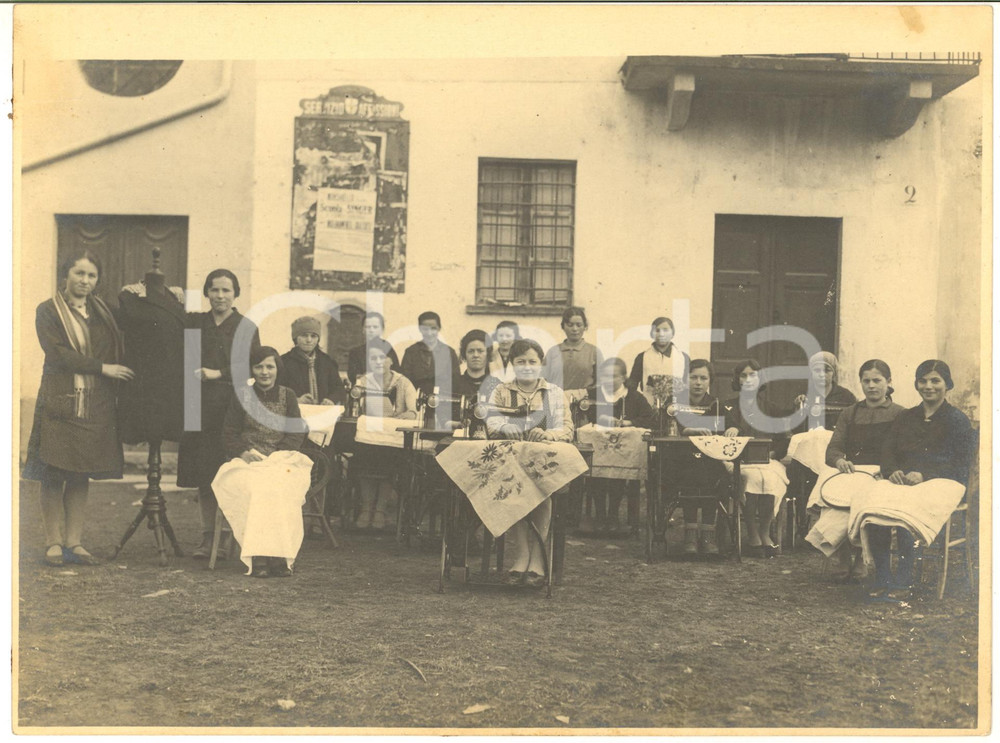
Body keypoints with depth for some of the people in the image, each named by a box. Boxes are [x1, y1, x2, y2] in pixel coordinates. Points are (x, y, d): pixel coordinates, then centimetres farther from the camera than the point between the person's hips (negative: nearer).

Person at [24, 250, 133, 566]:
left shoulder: (102, 311, 16)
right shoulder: (48, 311, 1)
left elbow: (118, 350, 15)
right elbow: (58, 353, -10)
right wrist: (102, 368, -13)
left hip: (95, 406, 4)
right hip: (59, 403, -4)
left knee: (82, 475, 6)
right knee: (53, 476, -1)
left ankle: (74, 542, 11)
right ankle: (54, 543, 7)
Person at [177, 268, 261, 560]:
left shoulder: (246, 328, 3)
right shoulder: (195, 322, 13)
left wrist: (218, 373, -13)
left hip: (230, 407, -3)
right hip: (198, 407, 3)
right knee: (202, 475, 5)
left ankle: (226, 537, 5)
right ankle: (208, 535, 15)